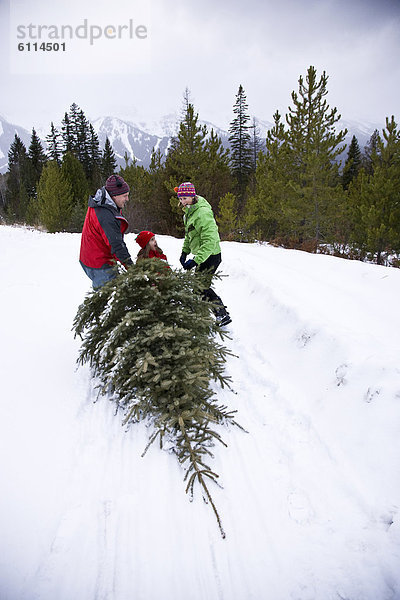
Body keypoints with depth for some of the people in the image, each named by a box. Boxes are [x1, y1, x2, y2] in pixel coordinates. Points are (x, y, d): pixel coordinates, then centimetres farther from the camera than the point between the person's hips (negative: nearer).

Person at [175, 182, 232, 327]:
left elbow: (210, 240, -31)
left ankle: (222, 315, 2)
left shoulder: (203, 213, -24)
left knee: (202, 287, -7)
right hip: (201, 255, 10)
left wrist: (196, 260, -34)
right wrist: (185, 252, 14)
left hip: (210, 255, -10)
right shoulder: (190, 211, 8)